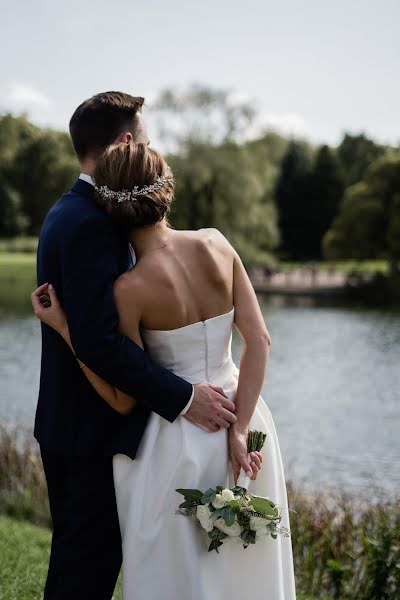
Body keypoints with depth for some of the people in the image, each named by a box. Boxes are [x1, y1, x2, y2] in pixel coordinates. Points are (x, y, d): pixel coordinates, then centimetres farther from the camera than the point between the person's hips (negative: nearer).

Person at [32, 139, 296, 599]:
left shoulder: (130, 290, -18)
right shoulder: (216, 245, -5)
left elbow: (126, 400, -10)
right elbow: (258, 339, -9)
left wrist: (62, 327, -10)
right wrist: (239, 430, -11)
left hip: (183, 436, -5)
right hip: (244, 414, 5)